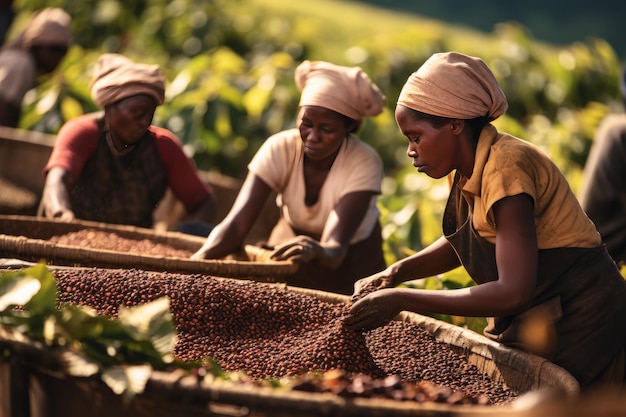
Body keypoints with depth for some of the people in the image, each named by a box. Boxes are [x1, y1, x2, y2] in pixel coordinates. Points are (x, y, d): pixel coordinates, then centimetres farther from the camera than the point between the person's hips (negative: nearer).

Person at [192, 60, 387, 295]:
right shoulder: (280, 149, -20)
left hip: (351, 263, -1)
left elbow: (335, 248, -37)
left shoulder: (365, 163, -26)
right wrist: (199, 258, -50)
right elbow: (236, 225, -29)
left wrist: (319, 251, -62)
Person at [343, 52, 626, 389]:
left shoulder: (506, 166, -25)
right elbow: (458, 242, 18)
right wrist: (395, 273, -1)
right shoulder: (466, 169, 1)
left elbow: (513, 293, -31)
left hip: (584, 332, -8)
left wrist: (401, 300, -28)